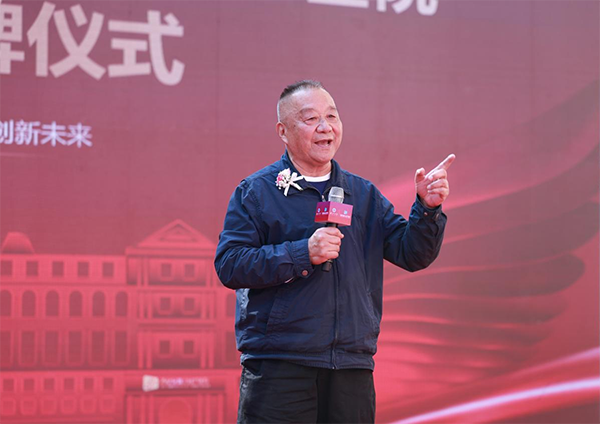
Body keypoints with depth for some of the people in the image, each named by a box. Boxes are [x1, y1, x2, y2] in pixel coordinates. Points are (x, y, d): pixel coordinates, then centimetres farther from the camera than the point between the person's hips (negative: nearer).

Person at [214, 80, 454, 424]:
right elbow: (229, 265, -8)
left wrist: (427, 208, -10)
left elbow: (412, 254, 9)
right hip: (278, 366, -4)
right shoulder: (256, 192, 3)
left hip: (352, 369, 4)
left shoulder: (364, 195, 16)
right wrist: (302, 254, -17)